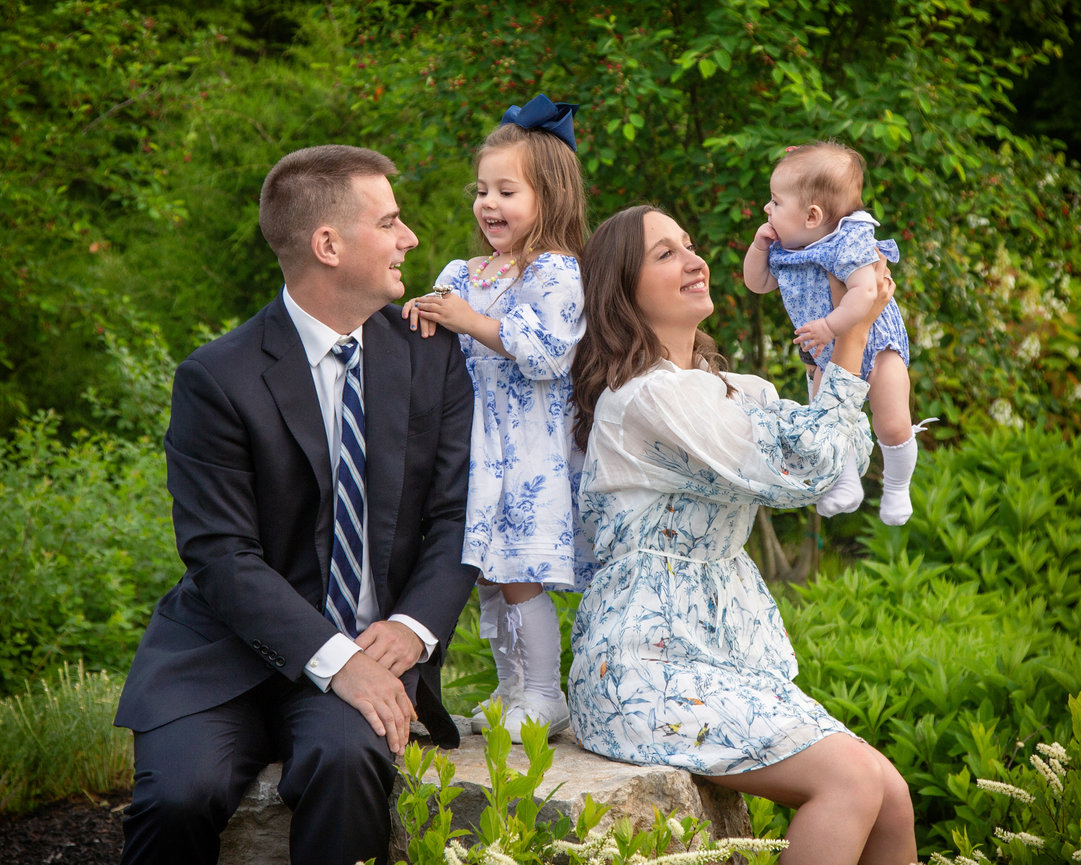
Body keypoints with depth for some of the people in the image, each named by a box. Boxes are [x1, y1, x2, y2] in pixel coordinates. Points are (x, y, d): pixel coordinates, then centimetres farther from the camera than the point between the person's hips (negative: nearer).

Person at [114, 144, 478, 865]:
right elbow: (222, 556, -13)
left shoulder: (433, 355, 5)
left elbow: (457, 516, 4)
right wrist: (333, 659, -24)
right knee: (179, 792, -27)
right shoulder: (217, 379, -8)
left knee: (345, 756, -31)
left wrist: (413, 628, -14)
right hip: (230, 655, -2)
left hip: (376, 644, 2)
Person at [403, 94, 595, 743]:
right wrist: (425, 317, -2)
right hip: (480, 443, 8)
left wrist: (469, 321, -21)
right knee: (490, 575, 12)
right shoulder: (465, 274, 14)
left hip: (531, 449, -8)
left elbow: (548, 350, -21)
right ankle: (510, 690, 23)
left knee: (519, 575, -7)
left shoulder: (557, 273, -10)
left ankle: (544, 699, 5)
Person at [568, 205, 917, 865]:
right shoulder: (649, 396, -14)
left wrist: (849, 335, 4)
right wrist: (851, 339, -9)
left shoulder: (721, 388, 18)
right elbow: (800, 474, -15)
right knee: (853, 779, -22)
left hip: (720, 650, 9)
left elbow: (817, 444, 11)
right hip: (650, 663, -9)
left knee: (892, 800, -2)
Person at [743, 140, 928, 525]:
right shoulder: (783, 249, -6)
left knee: (892, 426, -6)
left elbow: (866, 292, -40)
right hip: (826, 355, 7)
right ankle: (846, 484, 29)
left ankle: (896, 488, 19)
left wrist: (830, 326, -46)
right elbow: (757, 284, 7)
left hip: (874, 345, -7)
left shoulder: (849, 244, -29)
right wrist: (758, 247, -10)